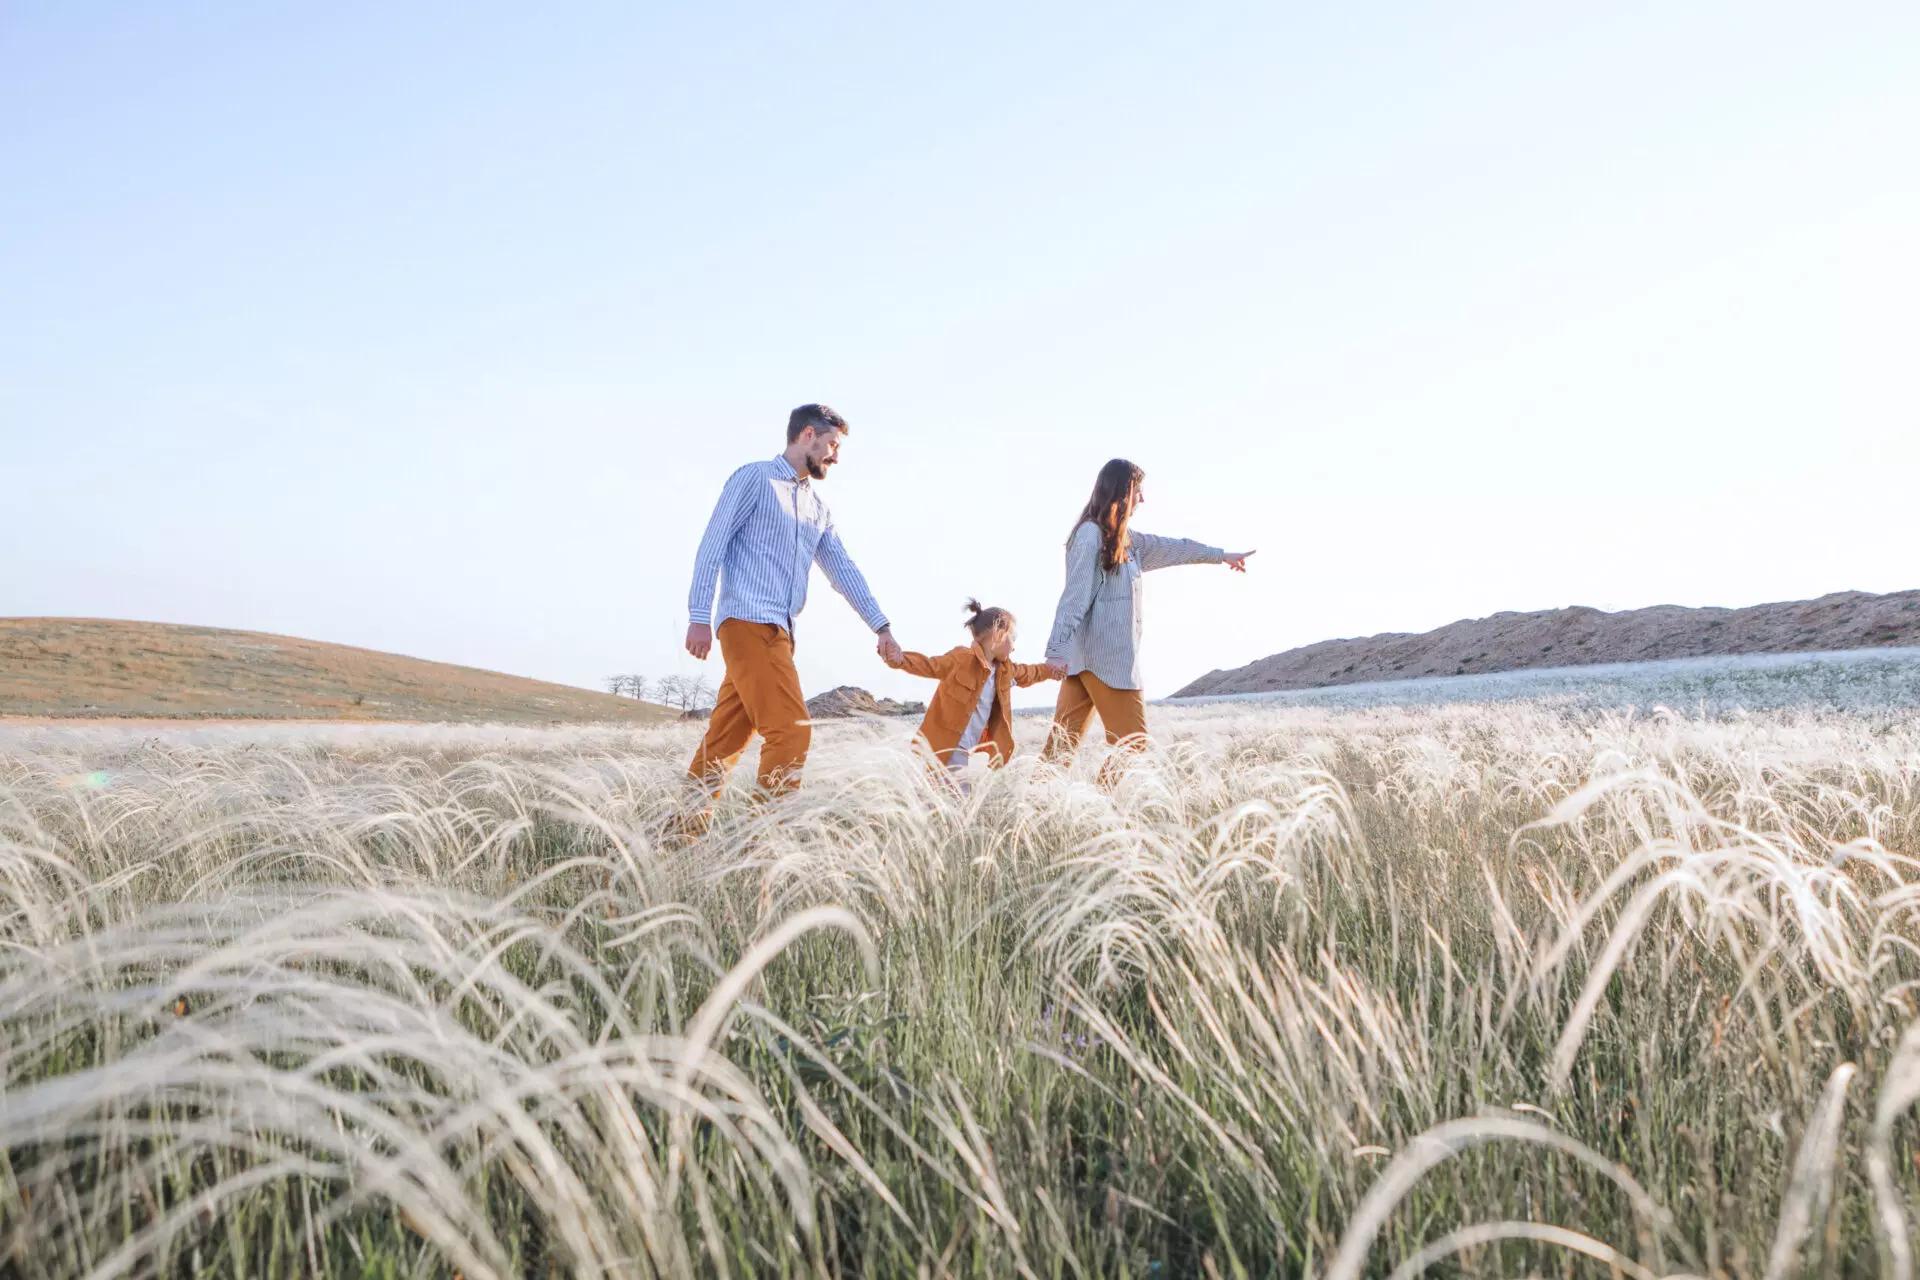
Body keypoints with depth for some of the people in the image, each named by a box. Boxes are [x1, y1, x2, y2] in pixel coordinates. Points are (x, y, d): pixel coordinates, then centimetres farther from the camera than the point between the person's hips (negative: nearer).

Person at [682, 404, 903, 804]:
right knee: (791, 731, -16)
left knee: (725, 741, 9)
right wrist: (699, 617, -13)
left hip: (780, 632, 8)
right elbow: (712, 546, -6)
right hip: (748, 622, -8)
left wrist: (881, 626, 14)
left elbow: (843, 571, 22)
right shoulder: (754, 478, 0)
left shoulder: (819, 509, 23)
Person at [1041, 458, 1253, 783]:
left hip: (1114, 657, 9)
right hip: (1102, 657, -9)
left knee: (1063, 744, 3)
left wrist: (1221, 555, 44)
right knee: (1132, 743, -5)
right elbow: (1074, 596, -15)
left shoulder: (1125, 539, 20)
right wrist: (1058, 652, -20)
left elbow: (1171, 548, 33)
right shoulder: (1091, 534, -8)